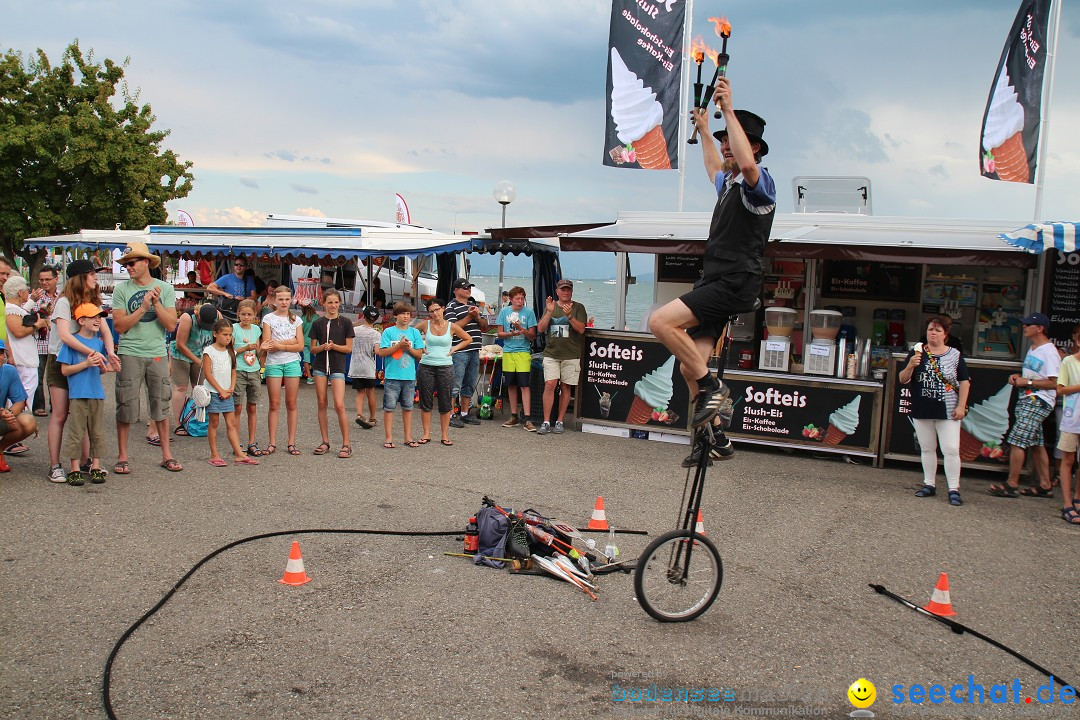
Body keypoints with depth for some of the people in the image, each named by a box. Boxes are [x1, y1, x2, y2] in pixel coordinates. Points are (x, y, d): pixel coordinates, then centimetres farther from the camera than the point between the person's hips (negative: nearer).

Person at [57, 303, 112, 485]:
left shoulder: (99, 342, 11)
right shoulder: (71, 342, -4)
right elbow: (65, 370, -7)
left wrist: (103, 366, -5)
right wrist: (86, 363, -17)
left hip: (97, 394, 5)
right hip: (77, 394, -5)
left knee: (97, 432, 8)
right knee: (76, 432, 0)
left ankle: (96, 467, 16)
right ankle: (75, 469, 7)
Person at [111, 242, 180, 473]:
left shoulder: (165, 288, 6)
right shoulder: (121, 289, 2)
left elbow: (171, 325, -2)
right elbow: (119, 325, -7)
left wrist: (156, 303, -12)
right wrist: (143, 307, -14)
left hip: (157, 354, 1)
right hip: (129, 354, -1)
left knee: (161, 405, 7)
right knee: (126, 406, 1)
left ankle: (166, 454, 17)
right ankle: (122, 456, 12)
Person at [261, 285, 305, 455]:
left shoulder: (296, 320, 10)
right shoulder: (269, 318, 4)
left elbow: (300, 346, 1)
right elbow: (267, 345, -6)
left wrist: (279, 345, -11)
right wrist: (290, 342, -9)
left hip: (292, 363, 2)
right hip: (273, 364, -2)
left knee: (291, 404, 3)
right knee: (274, 404, -1)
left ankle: (292, 442, 7)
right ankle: (272, 443, 5)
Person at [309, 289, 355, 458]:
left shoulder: (345, 323, 1)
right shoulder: (318, 323, 6)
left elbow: (348, 348, 0)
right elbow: (312, 349, 8)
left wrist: (334, 346, -15)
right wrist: (322, 347, -13)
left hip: (337, 367, -3)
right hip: (320, 366, 3)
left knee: (339, 406, -11)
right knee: (322, 404, 6)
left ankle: (346, 444, -4)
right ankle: (325, 442, 15)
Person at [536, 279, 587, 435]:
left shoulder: (578, 308, 4)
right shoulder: (550, 306, 12)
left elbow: (581, 329, -7)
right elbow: (540, 329, 4)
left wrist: (569, 315, -20)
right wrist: (549, 312, -9)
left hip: (571, 354, -1)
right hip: (551, 353, 1)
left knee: (566, 387, 3)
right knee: (549, 385, -9)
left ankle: (559, 421, 12)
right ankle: (546, 422, -6)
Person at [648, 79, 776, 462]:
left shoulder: (759, 183, -7)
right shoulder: (728, 184, 20)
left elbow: (746, 165, -33)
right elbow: (715, 168, 46)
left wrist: (728, 110, -28)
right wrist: (704, 130, 54)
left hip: (734, 284, -10)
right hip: (715, 284, 10)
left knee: (660, 321, -25)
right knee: (690, 367, 7)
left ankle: (711, 386, -13)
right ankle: (717, 441, 16)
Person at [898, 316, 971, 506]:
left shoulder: (955, 355, 1)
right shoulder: (917, 353, 3)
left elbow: (964, 383, 2)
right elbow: (903, 380, 1)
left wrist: (961, 406, -5)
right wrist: (910, 366, -18)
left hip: (947, 411, -2)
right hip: (922, 411, 2)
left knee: (951, 450, -6)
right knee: (927, 449, 12)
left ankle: (954, 489, 0)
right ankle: (929, 485, 23)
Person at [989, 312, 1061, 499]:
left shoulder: (1049, 352, -14)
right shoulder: (1032, 349, 16)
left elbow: (1054, 383, -20)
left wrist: (1027, 382, -19)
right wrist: (1018, 377, 9)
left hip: (1038, 402, -10)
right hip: (1026, 400, 10)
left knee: (1016, 441, -13)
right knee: (1035, 443, 12)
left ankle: (1012, 485, -8)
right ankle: (1044, 485, 18)